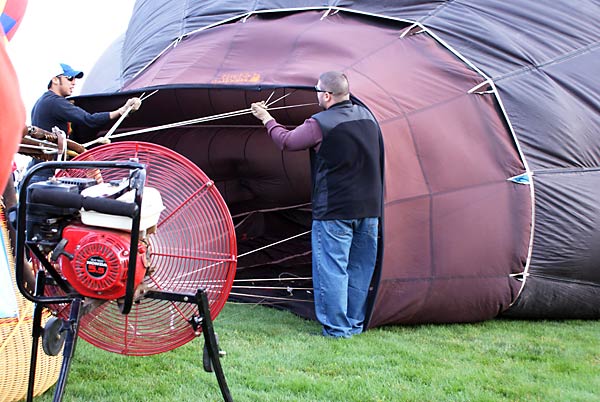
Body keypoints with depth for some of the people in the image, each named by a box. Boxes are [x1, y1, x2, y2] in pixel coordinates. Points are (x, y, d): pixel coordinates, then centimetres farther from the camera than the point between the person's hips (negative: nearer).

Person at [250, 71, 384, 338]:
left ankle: (336, 328, 4)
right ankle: (355, 323, 21)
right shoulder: (366, 116, 7)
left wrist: (267, 119, 14)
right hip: (369, 207, 7)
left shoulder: (320, 124, -14)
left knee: (331, 268, 1)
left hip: (334, 210, -7)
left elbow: (286, 142, -1)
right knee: (360, 266, 13)